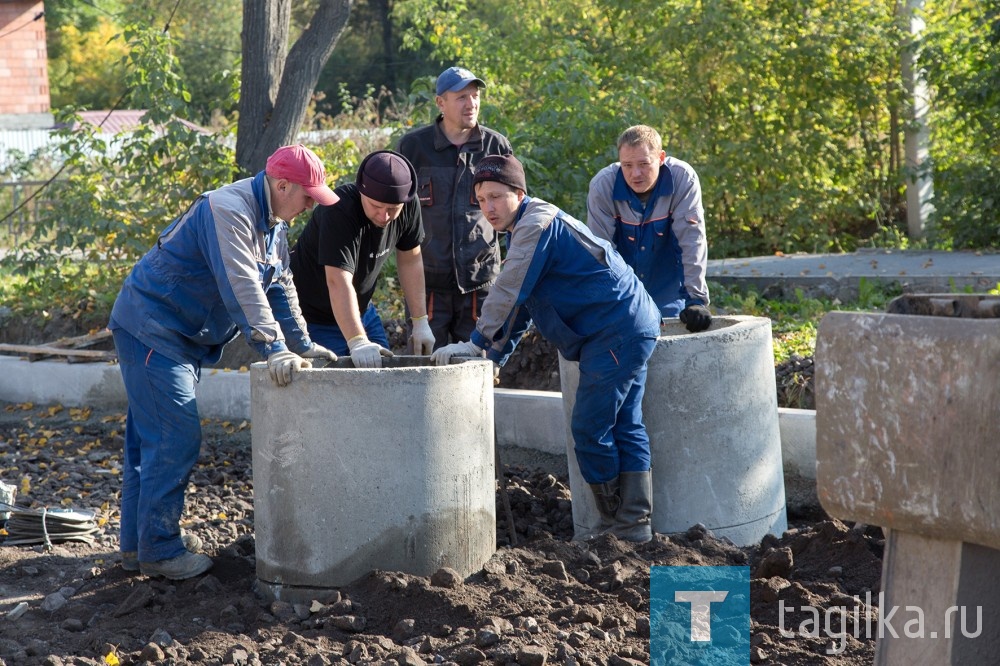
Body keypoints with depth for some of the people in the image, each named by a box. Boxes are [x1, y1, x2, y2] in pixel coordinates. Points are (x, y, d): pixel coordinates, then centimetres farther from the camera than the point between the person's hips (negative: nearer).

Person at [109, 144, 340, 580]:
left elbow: (280, 290, 15)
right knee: (176, 439, -12)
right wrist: (274, 350, -38)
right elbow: (242, 287, -33)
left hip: (182, 338, 11)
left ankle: (136, 544, 20)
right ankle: (158, 551, -6)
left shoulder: (272, 224, 10)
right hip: (152, 328, -11)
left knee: (149, 439, 13)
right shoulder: (228, 212, -23)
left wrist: (303, 344, 8)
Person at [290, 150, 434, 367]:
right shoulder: (338, 211, -32)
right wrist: (357, 342, -50)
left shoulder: (409, 205, -12)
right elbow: (339, 282, -40)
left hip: (362, 311, 7)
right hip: (314, 316, -7)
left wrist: (420, 322, -1)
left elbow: (410, 260, 1)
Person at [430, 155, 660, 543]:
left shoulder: (536, 224, -14)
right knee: (625, 427, 10)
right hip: (634, 329, 11)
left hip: (616, 332, -11)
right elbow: (519, 307, 22)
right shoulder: (525, 231, 19)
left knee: (590, 429, -7)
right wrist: (493, 358, 16)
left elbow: (508, 293, -19)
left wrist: (477, 344, -16)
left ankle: (618, 525, 2)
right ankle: (635, 522, 12)